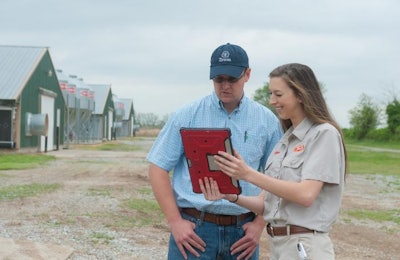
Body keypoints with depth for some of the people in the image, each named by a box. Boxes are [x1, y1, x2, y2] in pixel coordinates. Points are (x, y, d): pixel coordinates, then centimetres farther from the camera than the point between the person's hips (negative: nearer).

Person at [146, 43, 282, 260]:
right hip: (193, 230, -2)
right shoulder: (187, 115, -1)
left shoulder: (267, 121, 4)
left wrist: (260, 224, 0)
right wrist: (175, 221, -7)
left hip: (241, 233, 2)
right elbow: (158, 168, -1)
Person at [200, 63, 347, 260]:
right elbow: (267, 203, 8)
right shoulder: (285, 140, 12)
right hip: (276, 244, 7)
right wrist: (231, 196, -8)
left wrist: (249, 174, -20)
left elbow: (306, 195, -21)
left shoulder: (324, 134, -9)